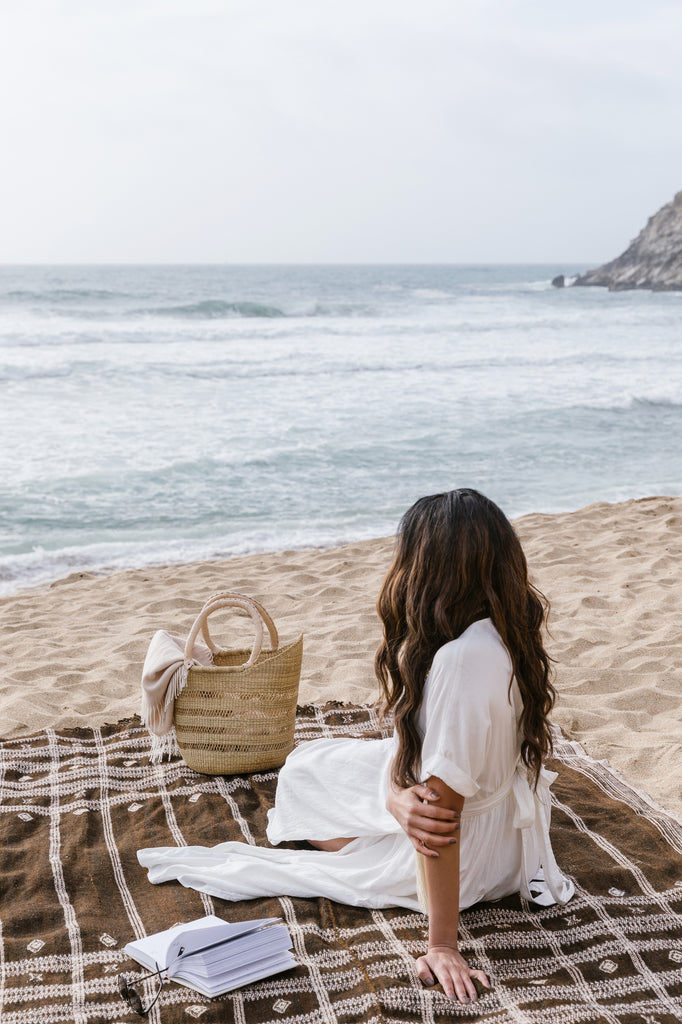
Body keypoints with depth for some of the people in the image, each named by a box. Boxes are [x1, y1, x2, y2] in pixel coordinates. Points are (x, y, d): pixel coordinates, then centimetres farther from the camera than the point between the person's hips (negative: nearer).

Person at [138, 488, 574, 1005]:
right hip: (504, 811, 8)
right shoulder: (503, 633, -7)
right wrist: (397, 796, -25)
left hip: (468, 853, -8)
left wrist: (442, 946, -30)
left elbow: (441, 807, -34)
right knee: (306, 766, 18)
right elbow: (409, 736, -5)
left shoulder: (461, 660, -37)